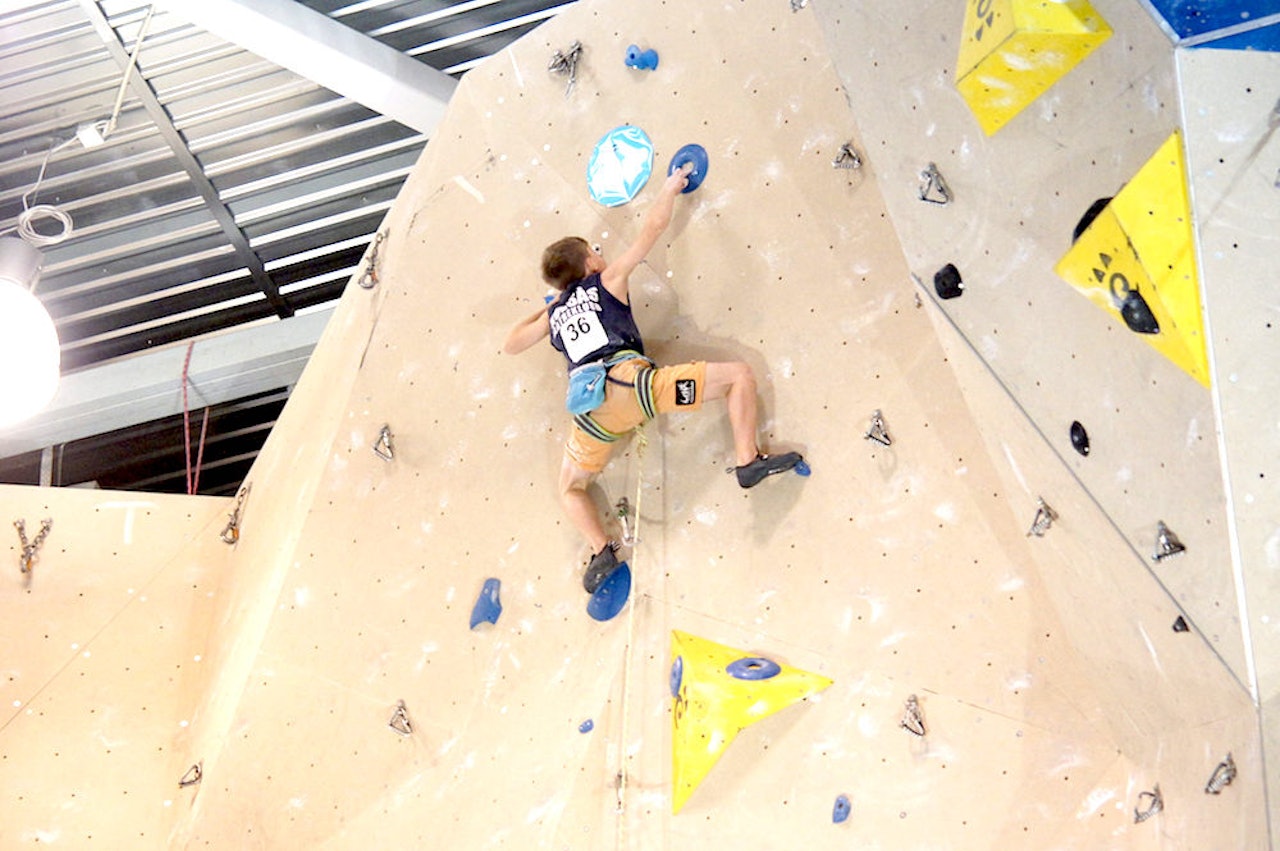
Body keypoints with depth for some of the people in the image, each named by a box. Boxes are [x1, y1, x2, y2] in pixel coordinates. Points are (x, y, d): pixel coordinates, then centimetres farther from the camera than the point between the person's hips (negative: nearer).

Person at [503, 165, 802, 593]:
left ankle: (602, 550, 1)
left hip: (590, 408, 4)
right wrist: (671, 187, 38)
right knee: (738, 374, 4)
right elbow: (653, 227, 21)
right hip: (628, 383, -4)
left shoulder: (555, 313, 28)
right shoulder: (607, 280, 18)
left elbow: (510, 344, 40)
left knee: (570, 487, 26)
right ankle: (748, 460, -10)